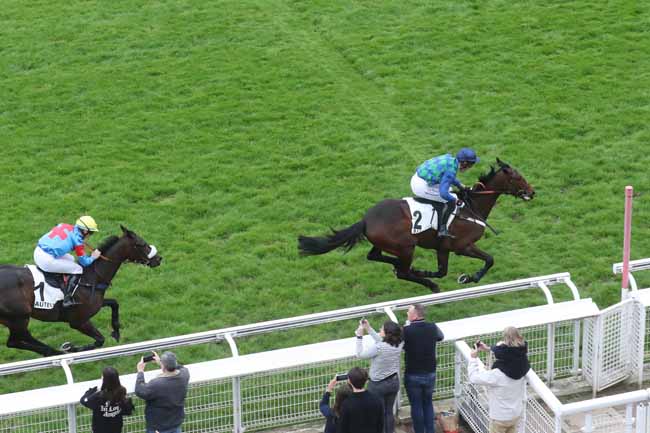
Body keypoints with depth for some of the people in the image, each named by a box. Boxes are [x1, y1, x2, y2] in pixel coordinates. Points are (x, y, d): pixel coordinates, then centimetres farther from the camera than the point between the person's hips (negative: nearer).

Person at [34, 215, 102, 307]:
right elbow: (84, 262, 1)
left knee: (70, 259, 27)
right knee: (78, 269, 5)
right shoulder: (77, 238, -5)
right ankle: (67, 300, 0)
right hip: (47, 260, -8)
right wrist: (93, 257, 21)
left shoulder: (65, 226, 14)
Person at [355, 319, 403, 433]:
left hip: (378, 385, -6)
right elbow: (381, 341, 7)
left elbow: (360, 354, -15)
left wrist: (359, 336, -10)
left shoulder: (378, 348, -30)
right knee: (389, 412, 19)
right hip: (394, 382, 6)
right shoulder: (398, 344, -12)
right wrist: (369, 328, 8)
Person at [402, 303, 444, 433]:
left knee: (416, 406, 10)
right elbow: (441, 336, 16)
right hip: (430, 374, 4)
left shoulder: (407, 330, -20)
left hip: (413, 375, -4)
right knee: (428, 404, 19)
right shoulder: (432, 327, -6)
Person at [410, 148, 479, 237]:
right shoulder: (451, 170, -22)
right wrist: (455, 200, -9)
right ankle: (442, 230, -6)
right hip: (422, 187, -10)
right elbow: (443, 193, -26)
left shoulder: (450, 159, 4)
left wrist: (461, 186, 24)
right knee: (451, 201, -10)